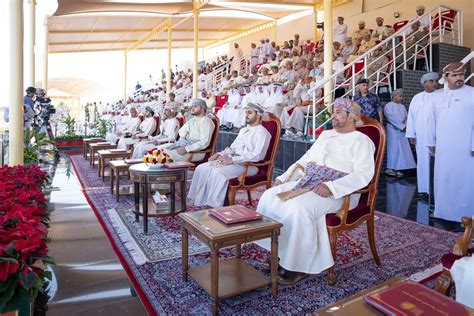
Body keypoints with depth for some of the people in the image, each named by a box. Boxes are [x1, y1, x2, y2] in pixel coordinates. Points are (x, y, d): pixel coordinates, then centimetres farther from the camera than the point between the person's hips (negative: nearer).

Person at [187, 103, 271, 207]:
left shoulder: (262, 132, -6)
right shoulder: (243, 130, 22)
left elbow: (257, 155, -19)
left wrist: (232, 160, -23)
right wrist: (219, 154, 5)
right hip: (232, 161, 8)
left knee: (218, 172, -32)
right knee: (202, 168, -9)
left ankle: (215, 207, -21)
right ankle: (201, 202, -8)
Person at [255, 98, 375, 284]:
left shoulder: (361, 140, 1)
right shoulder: (325, 135, 25)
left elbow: (364, 174, -14)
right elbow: (305, 159, 26)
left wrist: (331, 187, -27)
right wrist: (283, 177, 11)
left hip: (338, 192, -7)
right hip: (307, 183, 7)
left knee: (300, 207, -34)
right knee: (270, 196, -13)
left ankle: (299, 266, -16)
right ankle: (277, 253, -6)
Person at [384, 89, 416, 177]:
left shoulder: (402, 107, 17)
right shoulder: (388, 106, -3)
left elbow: (406, 117, 11)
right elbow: (392, 118, -13)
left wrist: (405, 125, -11)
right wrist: (403, 126, -17)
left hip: (402, 131, 6)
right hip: (393, 130, -6)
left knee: (402, 150, 3)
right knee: (393, 149, -7)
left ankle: (397, 169, 6)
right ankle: (390, 168, -3)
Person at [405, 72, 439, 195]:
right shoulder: (417, 98, 13)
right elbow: (411, 116, 10)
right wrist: (411, 134, 4)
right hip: (421, 136, 3)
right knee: (422, 160, 7)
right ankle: (424, 188, 15)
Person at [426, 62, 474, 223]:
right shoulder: (439, 97, 13)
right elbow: (433, 121, 15)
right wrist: (432, 142, 13)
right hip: (443, 148, 5)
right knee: (443, 181, 12)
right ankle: (443, 211, 23)